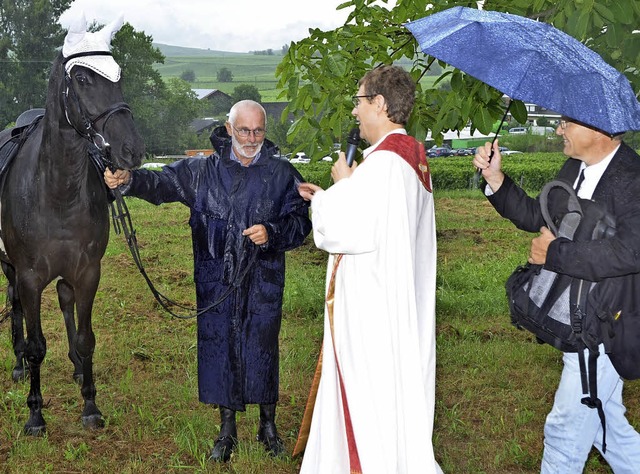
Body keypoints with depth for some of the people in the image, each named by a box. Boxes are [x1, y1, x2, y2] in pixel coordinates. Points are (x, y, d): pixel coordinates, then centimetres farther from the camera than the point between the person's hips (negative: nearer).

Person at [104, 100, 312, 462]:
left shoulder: (282, 174, 2)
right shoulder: (204, 171, 4)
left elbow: (300, 222, 1)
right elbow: (163, 183, -4)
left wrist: (271, 233, -18)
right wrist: (129, 180, -23)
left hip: (263, 283, -1)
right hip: (216, 281, 1)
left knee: (263, 349, 6)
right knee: (219, 349, 7)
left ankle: (268, 425, 27)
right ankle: (228, 430, 24)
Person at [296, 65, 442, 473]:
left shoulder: (385, 161, -21)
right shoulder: (413, 157, 10)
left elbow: (353, 230, -25)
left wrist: (340, 185, -9)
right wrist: (330, 196, 18)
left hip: (374, 306, -10)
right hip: (400, 300, 10)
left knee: (374, 400, 1)